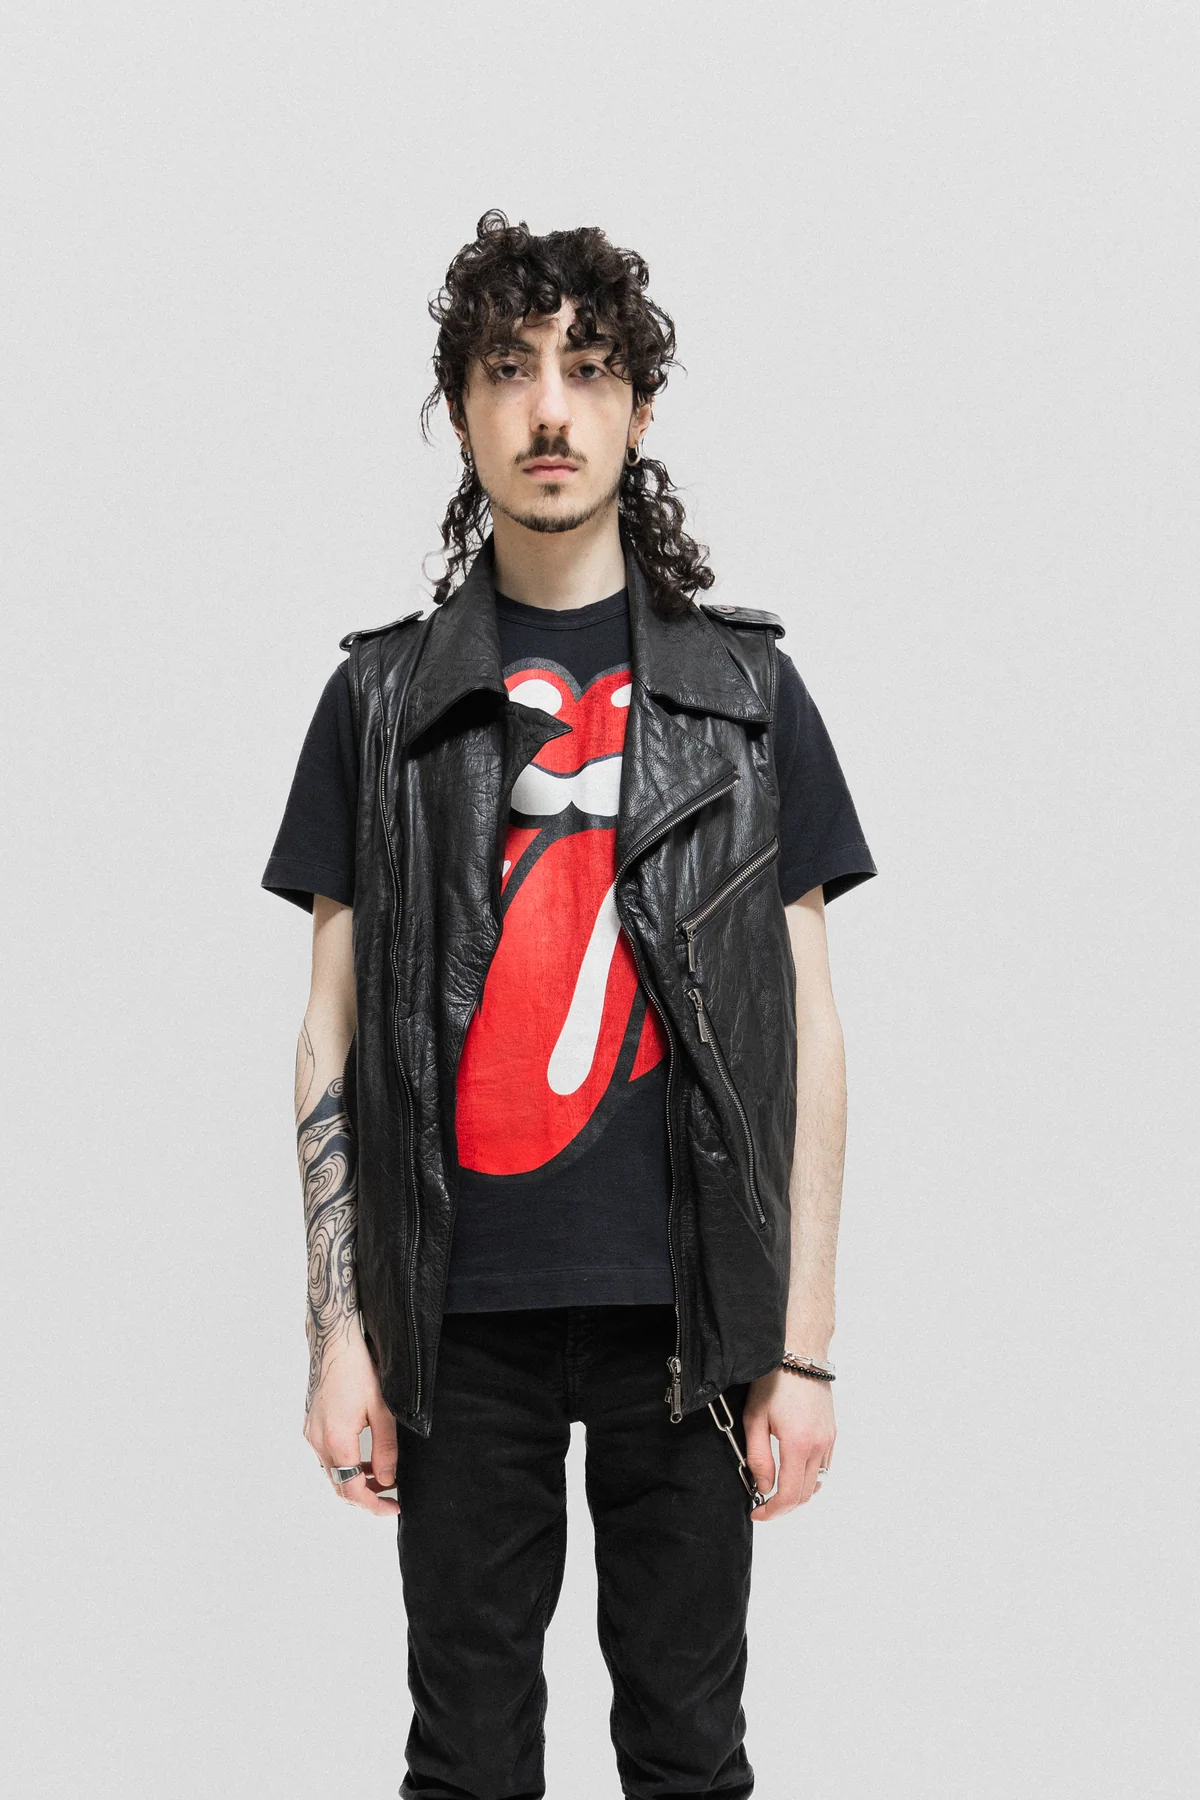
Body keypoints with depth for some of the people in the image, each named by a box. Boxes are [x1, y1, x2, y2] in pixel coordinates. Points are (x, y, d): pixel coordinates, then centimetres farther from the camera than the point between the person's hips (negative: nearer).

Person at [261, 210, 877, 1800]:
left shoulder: (745, 687, 6)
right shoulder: (384, 696, 7)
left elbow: (806, 1029, 4)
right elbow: (333, 1033, 6)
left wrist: (804, 1341, -1)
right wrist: (340, 1329, -1)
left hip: (684, 1307, 0)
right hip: (461, 1312, 0)